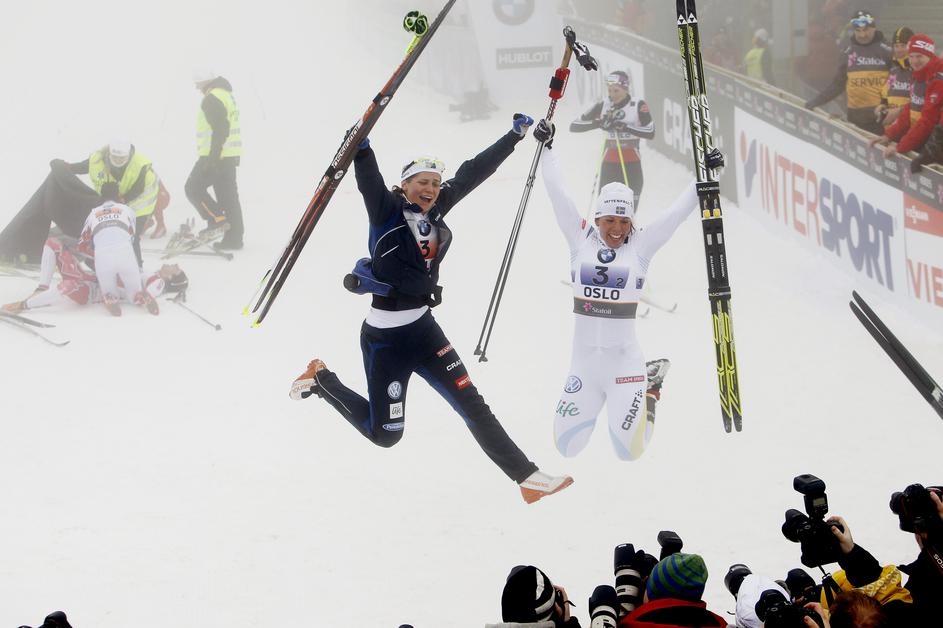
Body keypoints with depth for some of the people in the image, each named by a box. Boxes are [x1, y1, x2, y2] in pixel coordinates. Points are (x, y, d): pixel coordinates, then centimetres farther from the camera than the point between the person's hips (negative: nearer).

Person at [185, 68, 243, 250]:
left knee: (193, 187, -1)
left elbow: (219, 130, -23)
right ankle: (234, 237, 9)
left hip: (216, 156, -10)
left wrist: (212, 157, -24)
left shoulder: (212, 100, -15)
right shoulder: (228, 95, 18)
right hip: (230, 156, 10)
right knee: (228, 194, 10)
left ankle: (216, 220, -9)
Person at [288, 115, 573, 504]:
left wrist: (516, 135, 19)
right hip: (385, 337, -6)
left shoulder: (434, 210, 6)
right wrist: (360, 145, -50)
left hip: (423, 329, 6)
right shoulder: (387, 210, -11)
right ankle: (321, 381, 26)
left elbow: (473, 172, 13)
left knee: (472, 405, 0)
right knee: (384, 433, 4)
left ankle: (526, 477, 0)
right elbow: (369, 180, -30)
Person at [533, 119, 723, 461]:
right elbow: (557, 194, 2)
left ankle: (649, 389, 26)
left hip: (624, 361, -2)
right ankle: (592, 405, 35)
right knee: (566, 447, 3)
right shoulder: (581, 239, 0)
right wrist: (546, 149, 1)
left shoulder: (640, 247, -3)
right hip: (584, 363, 2)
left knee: (629, 451, -5)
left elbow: (677, 212, -5)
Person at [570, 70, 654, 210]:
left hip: (631, 164, -2)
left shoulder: (639, 106, -6)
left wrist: (625, 126, -26)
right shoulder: (602, 106, -1)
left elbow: (650, 133, -16)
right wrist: (598, 123, -21)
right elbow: (574, 126, -5)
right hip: (609, 164, 2)